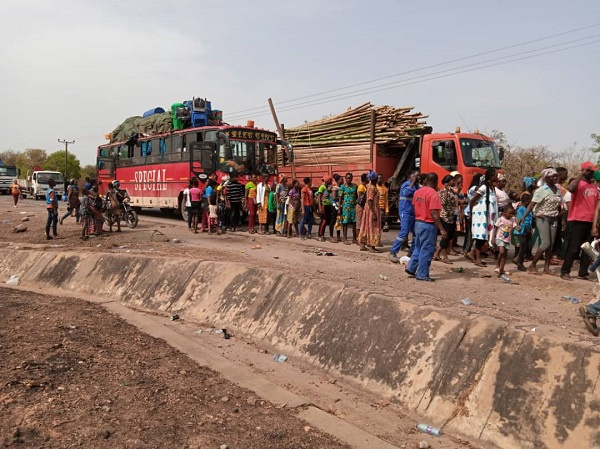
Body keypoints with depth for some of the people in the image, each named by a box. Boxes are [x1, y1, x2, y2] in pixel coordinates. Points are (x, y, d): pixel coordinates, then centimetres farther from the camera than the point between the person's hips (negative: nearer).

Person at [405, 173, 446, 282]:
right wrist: (441, 229, -21)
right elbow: (434, 213, -22)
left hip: (418, 223, 7)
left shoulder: (417, 192, 5)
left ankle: (411, 268, 24)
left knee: (418, 248, 20)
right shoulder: (433, 194, -17)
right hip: (428, 225, -7)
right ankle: (422, 275, 6)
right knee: (426, 251, 1)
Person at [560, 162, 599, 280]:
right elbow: (570, 189, -32)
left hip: (590, 221, 7)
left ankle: (583, 273, 16)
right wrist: (581, 174, -23)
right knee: (574, 248, -4)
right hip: (578, 220, -7)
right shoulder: (578, 183, -6)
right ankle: (565, 272, 4)